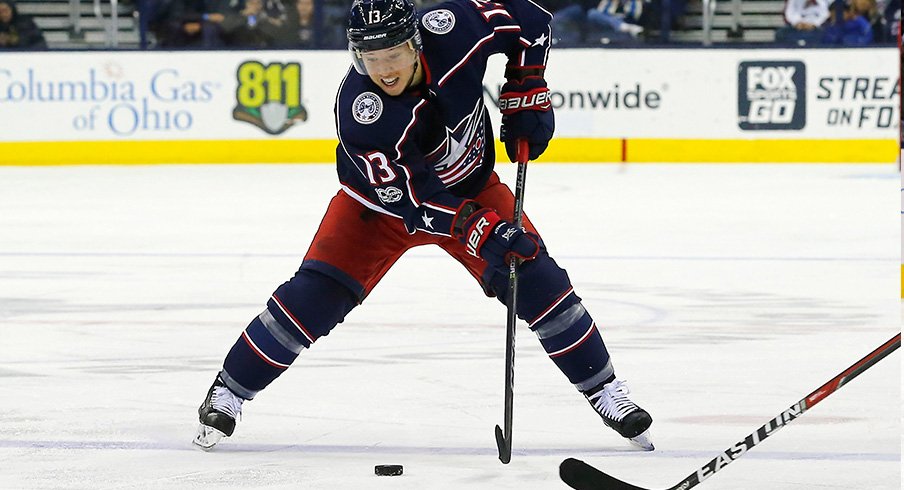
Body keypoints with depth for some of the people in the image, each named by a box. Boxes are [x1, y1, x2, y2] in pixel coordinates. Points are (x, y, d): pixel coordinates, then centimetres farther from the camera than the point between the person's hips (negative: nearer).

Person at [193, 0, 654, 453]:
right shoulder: (358, 111, -36)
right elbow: (411, 197, -35)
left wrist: (526, 96, -13)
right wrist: (484, 233, -43)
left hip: (469, 187, 3)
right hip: (382, 202, -3)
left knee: (538, 280, -5)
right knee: (315, 295, -13)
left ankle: (604, 390, 11)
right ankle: (227, 393, 3)